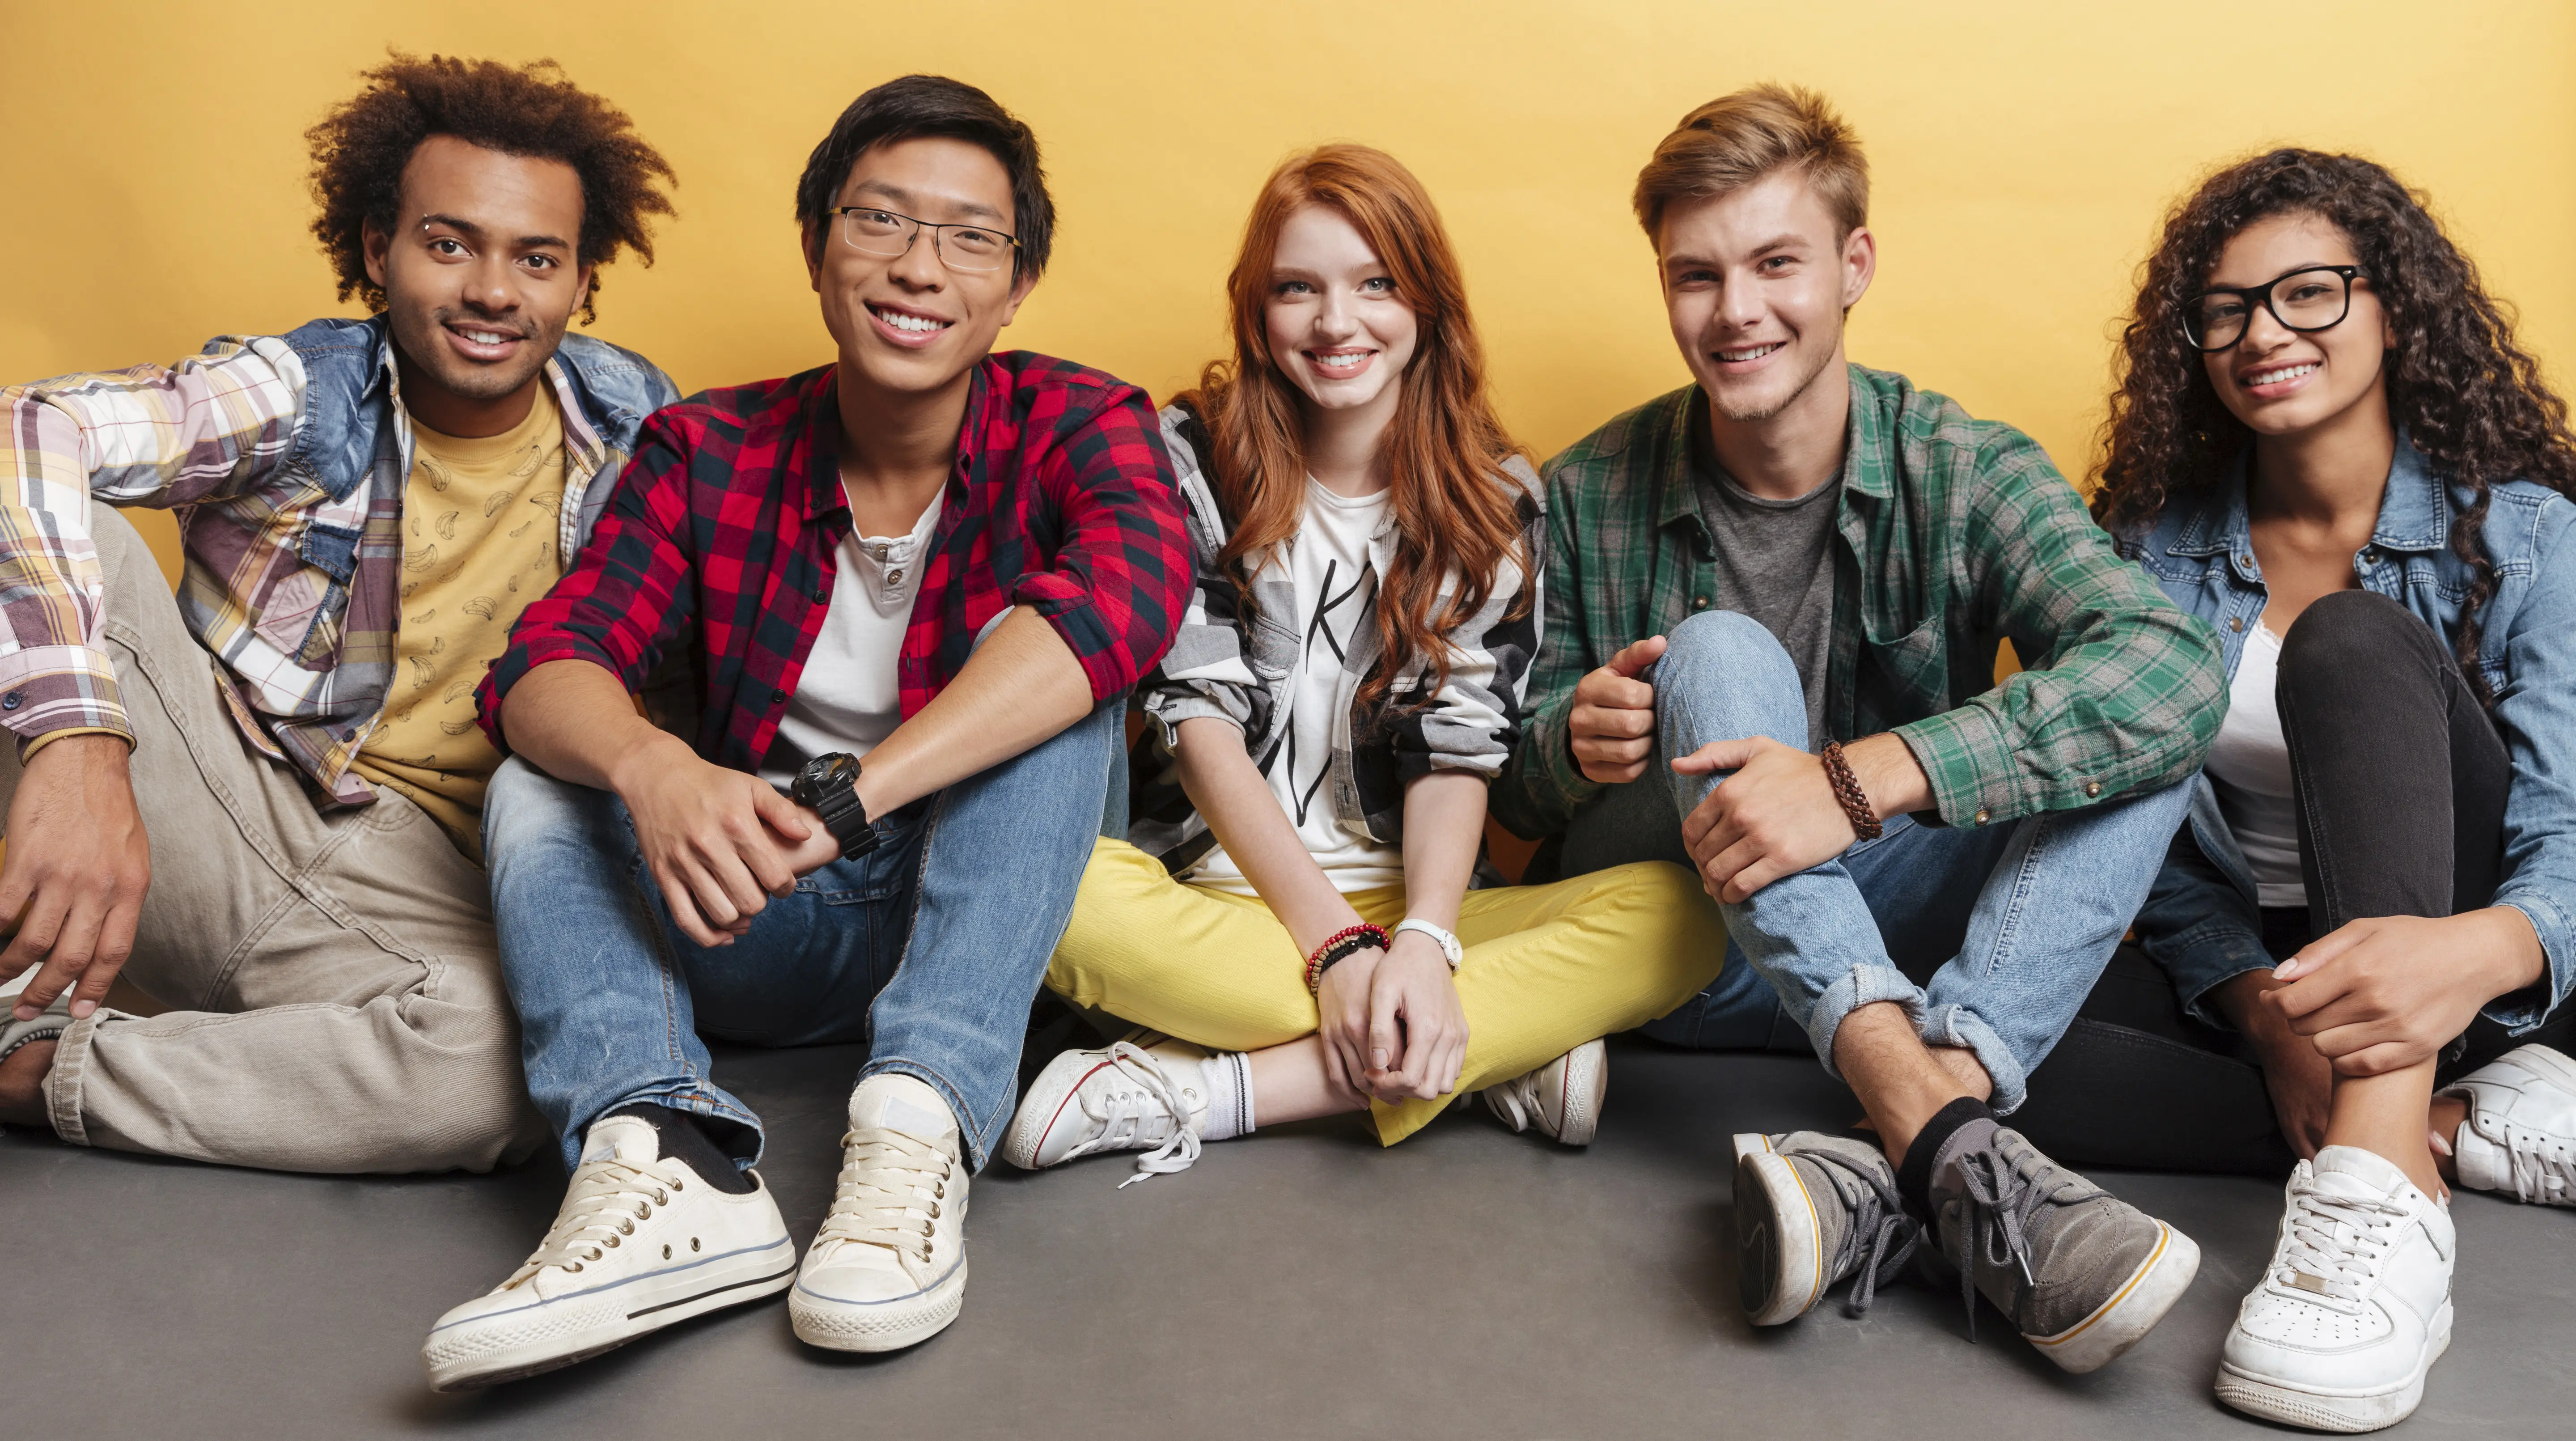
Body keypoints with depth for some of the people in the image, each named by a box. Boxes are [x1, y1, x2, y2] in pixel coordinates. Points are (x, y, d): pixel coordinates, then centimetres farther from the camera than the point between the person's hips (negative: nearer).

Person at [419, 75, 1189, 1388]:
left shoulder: (1080, 426, -8)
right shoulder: (708, 451, -1)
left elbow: (1131, 589, -32)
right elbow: (542, 668, -13)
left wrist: (848, 801, -41)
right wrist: (650, 766, -39)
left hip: (987, 906, -2)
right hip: (758, 932, 3)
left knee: (1056, 674, -25)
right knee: (539, 783, -15)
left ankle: (920, 1128, -37)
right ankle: (667, 1161, -39)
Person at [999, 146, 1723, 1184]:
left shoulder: (1494, 499, 6)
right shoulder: (1194, 458, 3)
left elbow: (1459, 749, -2)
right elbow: (1203, 719, -6)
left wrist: (1425, 941, -22)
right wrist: (1333, 940, -17)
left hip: (1409, 903, 2)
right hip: (1213, 894, -1)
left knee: (1678, 914, -25)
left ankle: (1200, 1090, -28)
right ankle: (1502, 1052, -26)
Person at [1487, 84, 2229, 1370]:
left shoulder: (1964, 474, -7)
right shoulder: (1588, 501, -3)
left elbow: (2175, 667, -25)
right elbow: (1513, 784, 5)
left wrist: (1862, 777, -36)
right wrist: (1572, 743, -22)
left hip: (1885, 929, 1)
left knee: (2138, 735, -21)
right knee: (1718, 652, -26)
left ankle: (1885, 1177, -39)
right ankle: (1941, 1131, -44)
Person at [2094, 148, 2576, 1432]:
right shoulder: (2157, 551, 1)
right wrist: (2269, 1018, -23)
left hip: (2438, 963, -2)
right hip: (2244, 967, 3)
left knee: (2352, 641, -30)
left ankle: (2381, 1191, -45)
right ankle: (2451, 1119, -16)